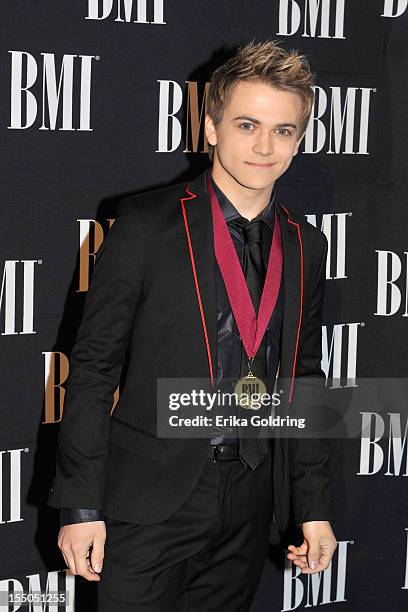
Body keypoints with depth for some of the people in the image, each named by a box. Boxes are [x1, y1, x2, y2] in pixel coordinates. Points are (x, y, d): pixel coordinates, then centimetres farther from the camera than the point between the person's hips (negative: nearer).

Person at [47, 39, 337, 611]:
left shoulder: (306, 246, 8)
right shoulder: (147, 222, -7)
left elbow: (304, 380, 13)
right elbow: (94, 365, -7)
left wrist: (316, 506, 9)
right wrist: (80, 504, -10)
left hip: (252, 499, 4)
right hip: (151, 497, -4)